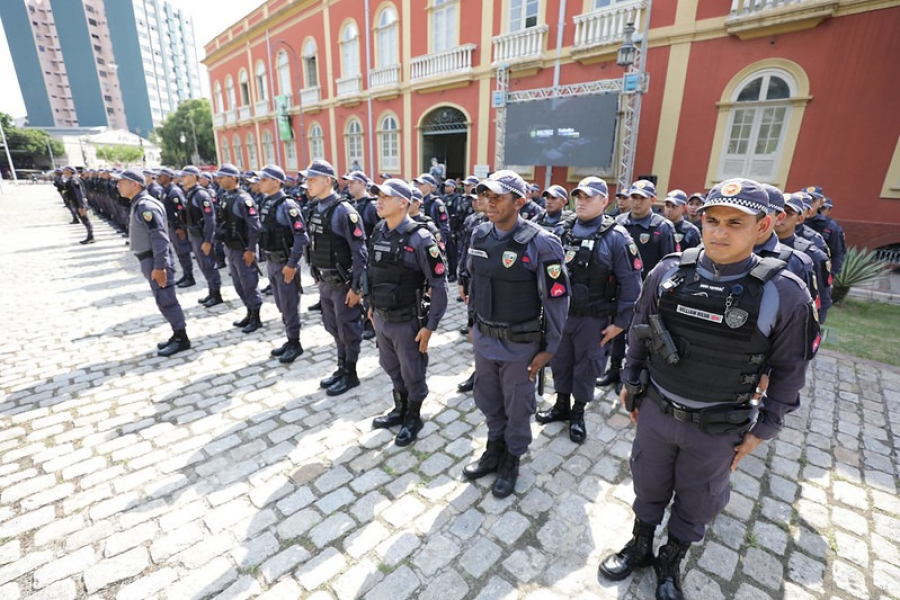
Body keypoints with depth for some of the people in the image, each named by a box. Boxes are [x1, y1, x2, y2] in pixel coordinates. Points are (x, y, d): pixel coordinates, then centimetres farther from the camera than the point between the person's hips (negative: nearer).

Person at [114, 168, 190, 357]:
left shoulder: (146, 205, -16)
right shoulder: (138, 204, 15)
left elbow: (160, 237, -23)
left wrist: (159, 266, -25)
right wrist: (151, 264, 19)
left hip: (156, 261, -10)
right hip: (149, 260, 10)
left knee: (166, 300, -4)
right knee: (164, 300, 14)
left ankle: (182, 339, 5)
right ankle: (177, 335, 23)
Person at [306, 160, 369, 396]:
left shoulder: (344, 212, -17)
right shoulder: (316, 210, 7)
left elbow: (360, 253, -18)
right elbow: (315, 247, 13)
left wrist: (356, 287, -18)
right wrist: (318, 277, 13)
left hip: (343, 284, -8)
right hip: (325, 283, 8)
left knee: (348, 331, 7)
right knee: (334, 329, 19)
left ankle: (350, 374, 23)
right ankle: (341, 367, 36)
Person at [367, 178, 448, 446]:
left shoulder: (419, 238, -18)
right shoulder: (378, 232, 2)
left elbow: (439, 284, -16)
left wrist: (430, 325, -15)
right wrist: (371, 305, 15)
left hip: (407, 322, -6)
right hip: (381, 319, 7)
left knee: (412, 374, 12)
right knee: (392, 369, 23)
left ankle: (413, 418, 35)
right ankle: (400, 409, 46)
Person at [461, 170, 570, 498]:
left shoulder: (541, 244, -19)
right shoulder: (479, 235, -1)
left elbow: (557, 299, -13)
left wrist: (548, 348, -9)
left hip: (520, 344, -5)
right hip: (484, 338, 6)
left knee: (517, 408, 15)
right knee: (488, 401, 21)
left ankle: (512, 460, 40)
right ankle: (495, 449, 47)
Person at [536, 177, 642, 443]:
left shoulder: (617, 238, -10)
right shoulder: (561, 231, 2)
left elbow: (630, 284, -10)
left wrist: (620, 322, -11)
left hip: (593, 319, -4)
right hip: (559, 313, 4)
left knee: (586, 366, 12)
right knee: (559, 361, 16)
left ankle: (578, 413, 32)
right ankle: (561, 405, 38)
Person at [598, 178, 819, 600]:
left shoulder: (784, 293, -18)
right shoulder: (668, 271, -12)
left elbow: (788, 372, -5)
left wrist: (761, 429, -1)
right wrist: (630, 382, 7)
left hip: (717, 428, -1)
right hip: (655, 410, 2)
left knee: (696, 501, 21)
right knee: (648, 485, 21)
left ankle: (672, 561, 48)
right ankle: (640, 546, 47)